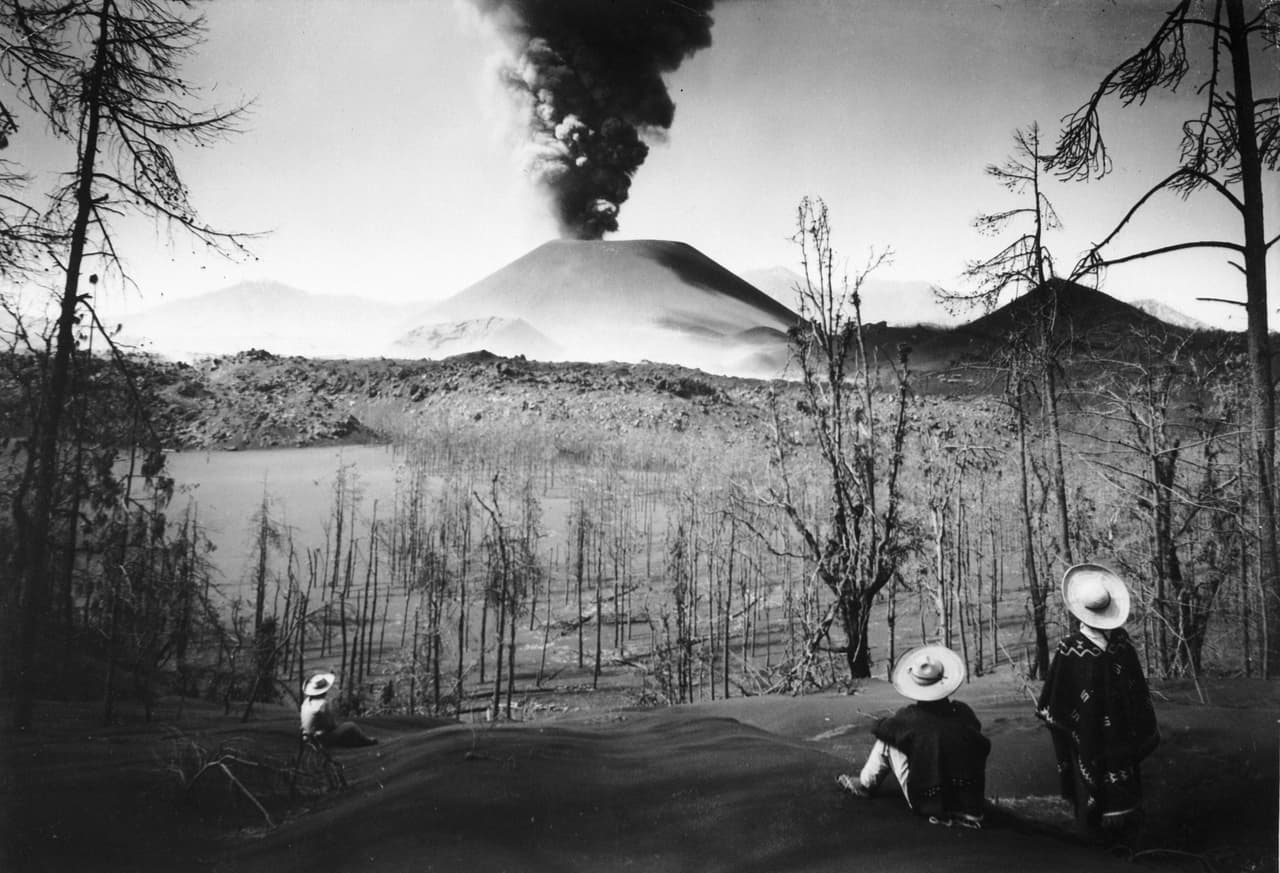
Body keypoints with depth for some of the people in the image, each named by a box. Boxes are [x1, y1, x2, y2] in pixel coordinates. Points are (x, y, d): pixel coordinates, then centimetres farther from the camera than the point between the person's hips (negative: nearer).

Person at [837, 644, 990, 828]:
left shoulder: (909, 717, -12)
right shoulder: (963, 711, -6)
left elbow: (880, 728, 7)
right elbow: (982, 747, 10)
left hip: (926, 803, -3)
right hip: (971, 801, 3)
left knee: (887, 741, 9)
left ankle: (864, 784, 28)